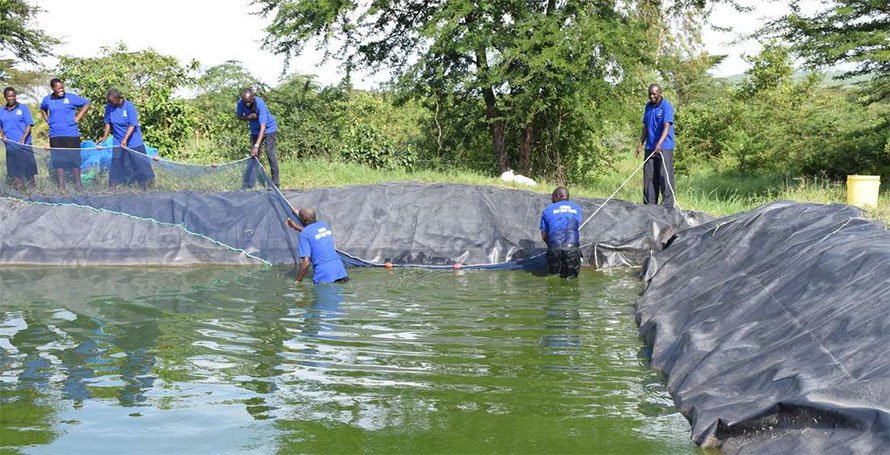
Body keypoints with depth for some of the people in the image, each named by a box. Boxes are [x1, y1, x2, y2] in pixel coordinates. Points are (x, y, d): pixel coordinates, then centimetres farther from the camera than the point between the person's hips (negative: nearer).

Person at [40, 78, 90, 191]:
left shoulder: (71, 97, -4)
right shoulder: (47, 100, 6)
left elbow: (87, 104, 3)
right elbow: (42, 109, 28)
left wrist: (78, 117, -2)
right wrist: (47, 119, 12)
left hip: (71, 134, -3)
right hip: (55, 136, 3)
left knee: (74, 160, 1)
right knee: (58, 161, 6)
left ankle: (78, 185, 8)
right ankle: (61, 186, 12)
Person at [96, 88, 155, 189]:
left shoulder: (129, 106, -15)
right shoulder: (109, 107, -3)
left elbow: (132, 125, -19)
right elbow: (108, 123, 9)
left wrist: (125, 139, -29)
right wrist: (104, 137, -5)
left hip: (134, 142, -3)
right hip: (118, 143, 3)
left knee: (141, 164, 3)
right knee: (116, 166, 3)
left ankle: (146, 187, 13)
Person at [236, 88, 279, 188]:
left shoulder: (260, 104, -35)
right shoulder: (240, 103, -19)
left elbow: (263, 126, -39)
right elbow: (238, 116, 0)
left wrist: (256, 146, -46)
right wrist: (248, 117, -26)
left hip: (269, 129, -5)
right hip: (255, 131, 5)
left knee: (270, 152, -14)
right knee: (253, 155, -1)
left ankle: (275, 182, -9)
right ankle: (248, 184, 1)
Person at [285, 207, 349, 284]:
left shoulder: (304, 234, -7)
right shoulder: (324, 225, 12)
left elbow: (306, 262, -11)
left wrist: (297, 281, -2)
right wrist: (296, 226, 38)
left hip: (323, 272, -6)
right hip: (338, 266, 6)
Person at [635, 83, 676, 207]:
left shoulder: (666, 106, -9)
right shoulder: (648, 106, 14)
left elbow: (667, 127, -20)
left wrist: (660, 143, -33)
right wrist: (640, 144, 16)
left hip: (664, 147, -7)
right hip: (650, 147, 7)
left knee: (665, 177, -8)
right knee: (649, 177, 7)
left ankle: (667, 205, -5)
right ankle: (648, 205, 13)